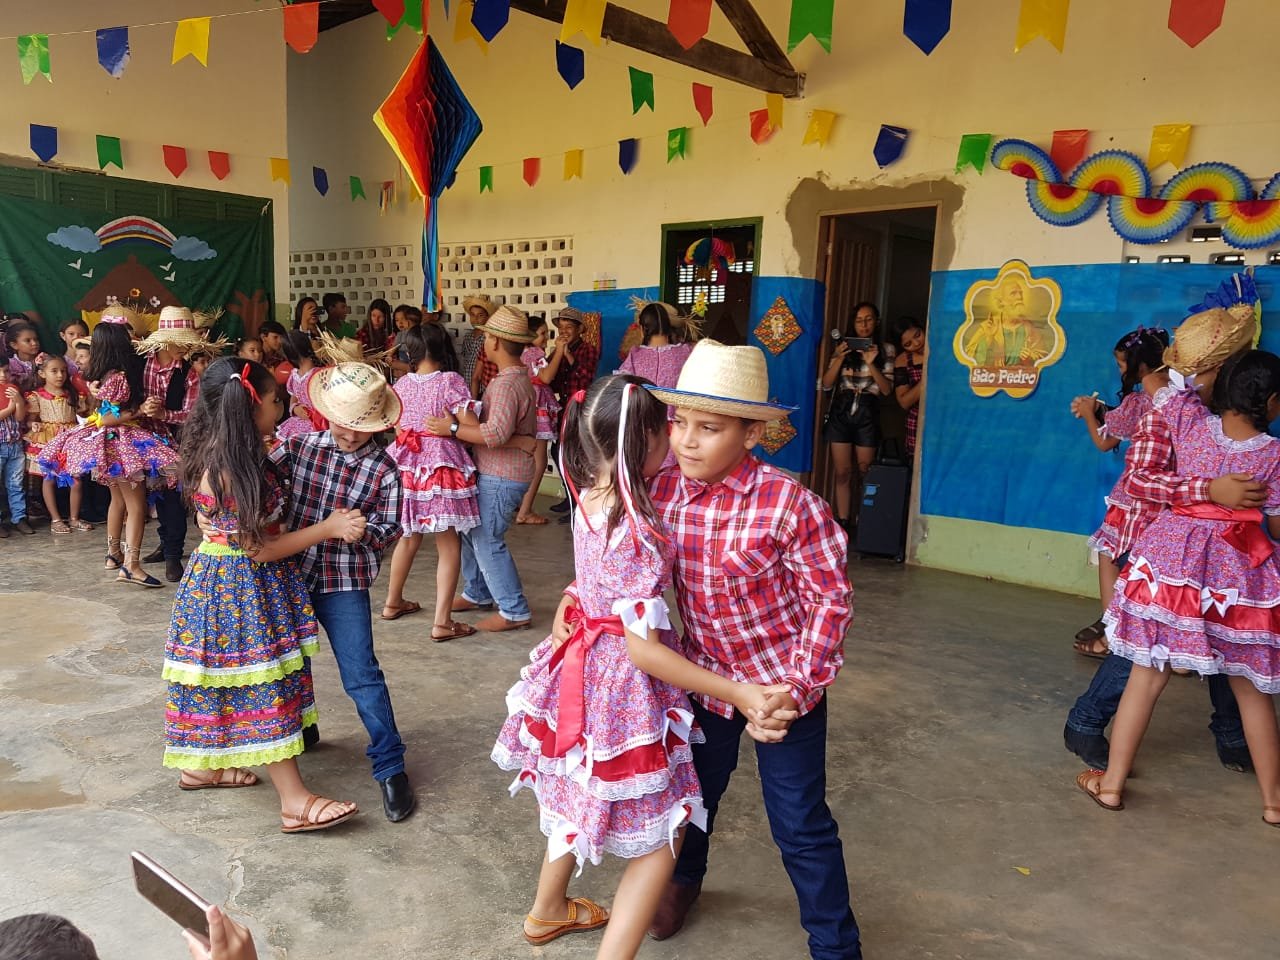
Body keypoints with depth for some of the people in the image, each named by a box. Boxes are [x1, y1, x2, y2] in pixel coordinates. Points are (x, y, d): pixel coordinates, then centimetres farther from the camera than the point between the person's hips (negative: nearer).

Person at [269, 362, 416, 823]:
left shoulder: (383, 470, -8)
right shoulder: (298, 447, -1)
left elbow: (387, 534, -9)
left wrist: (361, 530, -28)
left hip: (344, 584, -4)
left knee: (361, 675, -7)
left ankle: (390, 767, 4)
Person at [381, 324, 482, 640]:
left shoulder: (402, 384, 6)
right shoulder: (450, 381, -10)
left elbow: (397, 429, 14)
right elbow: (472, 427, -16)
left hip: (406, 465, 6)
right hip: (440, 467, -6)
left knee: (409, 537, 24)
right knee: (449, 546, 1)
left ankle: (393, 602, 38)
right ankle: (442, 622, -1)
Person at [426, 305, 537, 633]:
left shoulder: (506, 383, -22)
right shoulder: (519, 377, 12)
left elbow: (496, 433, -34)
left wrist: (453, 428, -27)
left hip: (501, 477, -11)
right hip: (492, 473, 11)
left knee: (487, 541, -5)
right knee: (471, 530, 19)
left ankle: (514, 611, 4)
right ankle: (478, 593, 33)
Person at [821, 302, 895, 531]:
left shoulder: (885, 350, 4)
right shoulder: (843, 347, 9)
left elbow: (887, 390, -3)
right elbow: (826, 384, 4)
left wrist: (871, 364, -15)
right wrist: (839, 358, -9)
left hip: (867, 414, -1)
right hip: (841, 412, 1)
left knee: (864, 473, 3)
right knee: (842, 472, 2)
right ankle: (842, 522, 7)